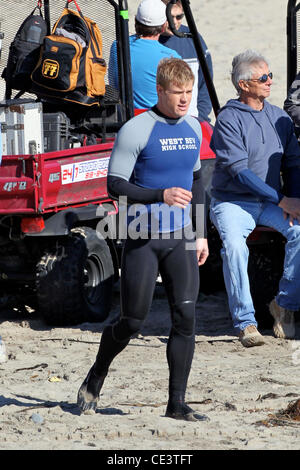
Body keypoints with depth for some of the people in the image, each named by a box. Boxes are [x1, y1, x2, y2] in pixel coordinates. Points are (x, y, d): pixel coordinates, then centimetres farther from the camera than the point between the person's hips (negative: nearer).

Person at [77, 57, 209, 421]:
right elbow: (114, 185, -14)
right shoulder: (136, 130, -11)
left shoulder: (193, 128, 10)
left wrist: (200, 233, 18)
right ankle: (96, 378, 27)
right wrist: (161, 195, -27)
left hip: (181, 239, 5)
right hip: (142, 238, -5)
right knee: (133, 320, 1)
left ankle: (177, 403, -1)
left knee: (185, 316, -6)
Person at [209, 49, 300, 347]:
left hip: (271, 202, 4)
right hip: (232, 202, -4)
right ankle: (245, 322, -24)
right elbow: (240, 171, -16)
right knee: (234, 245, -33)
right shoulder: (228, 120, -9)